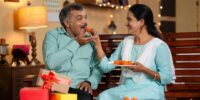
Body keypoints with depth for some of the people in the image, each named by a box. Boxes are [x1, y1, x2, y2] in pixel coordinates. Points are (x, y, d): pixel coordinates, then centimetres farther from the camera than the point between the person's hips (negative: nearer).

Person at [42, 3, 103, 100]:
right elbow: (51, 63, -11)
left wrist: (90, 82, -10)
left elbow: (97, 67, 10)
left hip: (80, 87, 2)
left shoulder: (89, 39, 15)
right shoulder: (53, 35, 5)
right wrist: (76, 43, -8)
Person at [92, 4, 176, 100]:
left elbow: (167, 78, -8)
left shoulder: (159, 46, -4)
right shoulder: (126, 42, 15)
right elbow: (107, 66, 12)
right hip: (127, 88, 5)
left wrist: (143, 69, -18)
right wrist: (97, 44, 5)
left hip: (149, 91, -5)